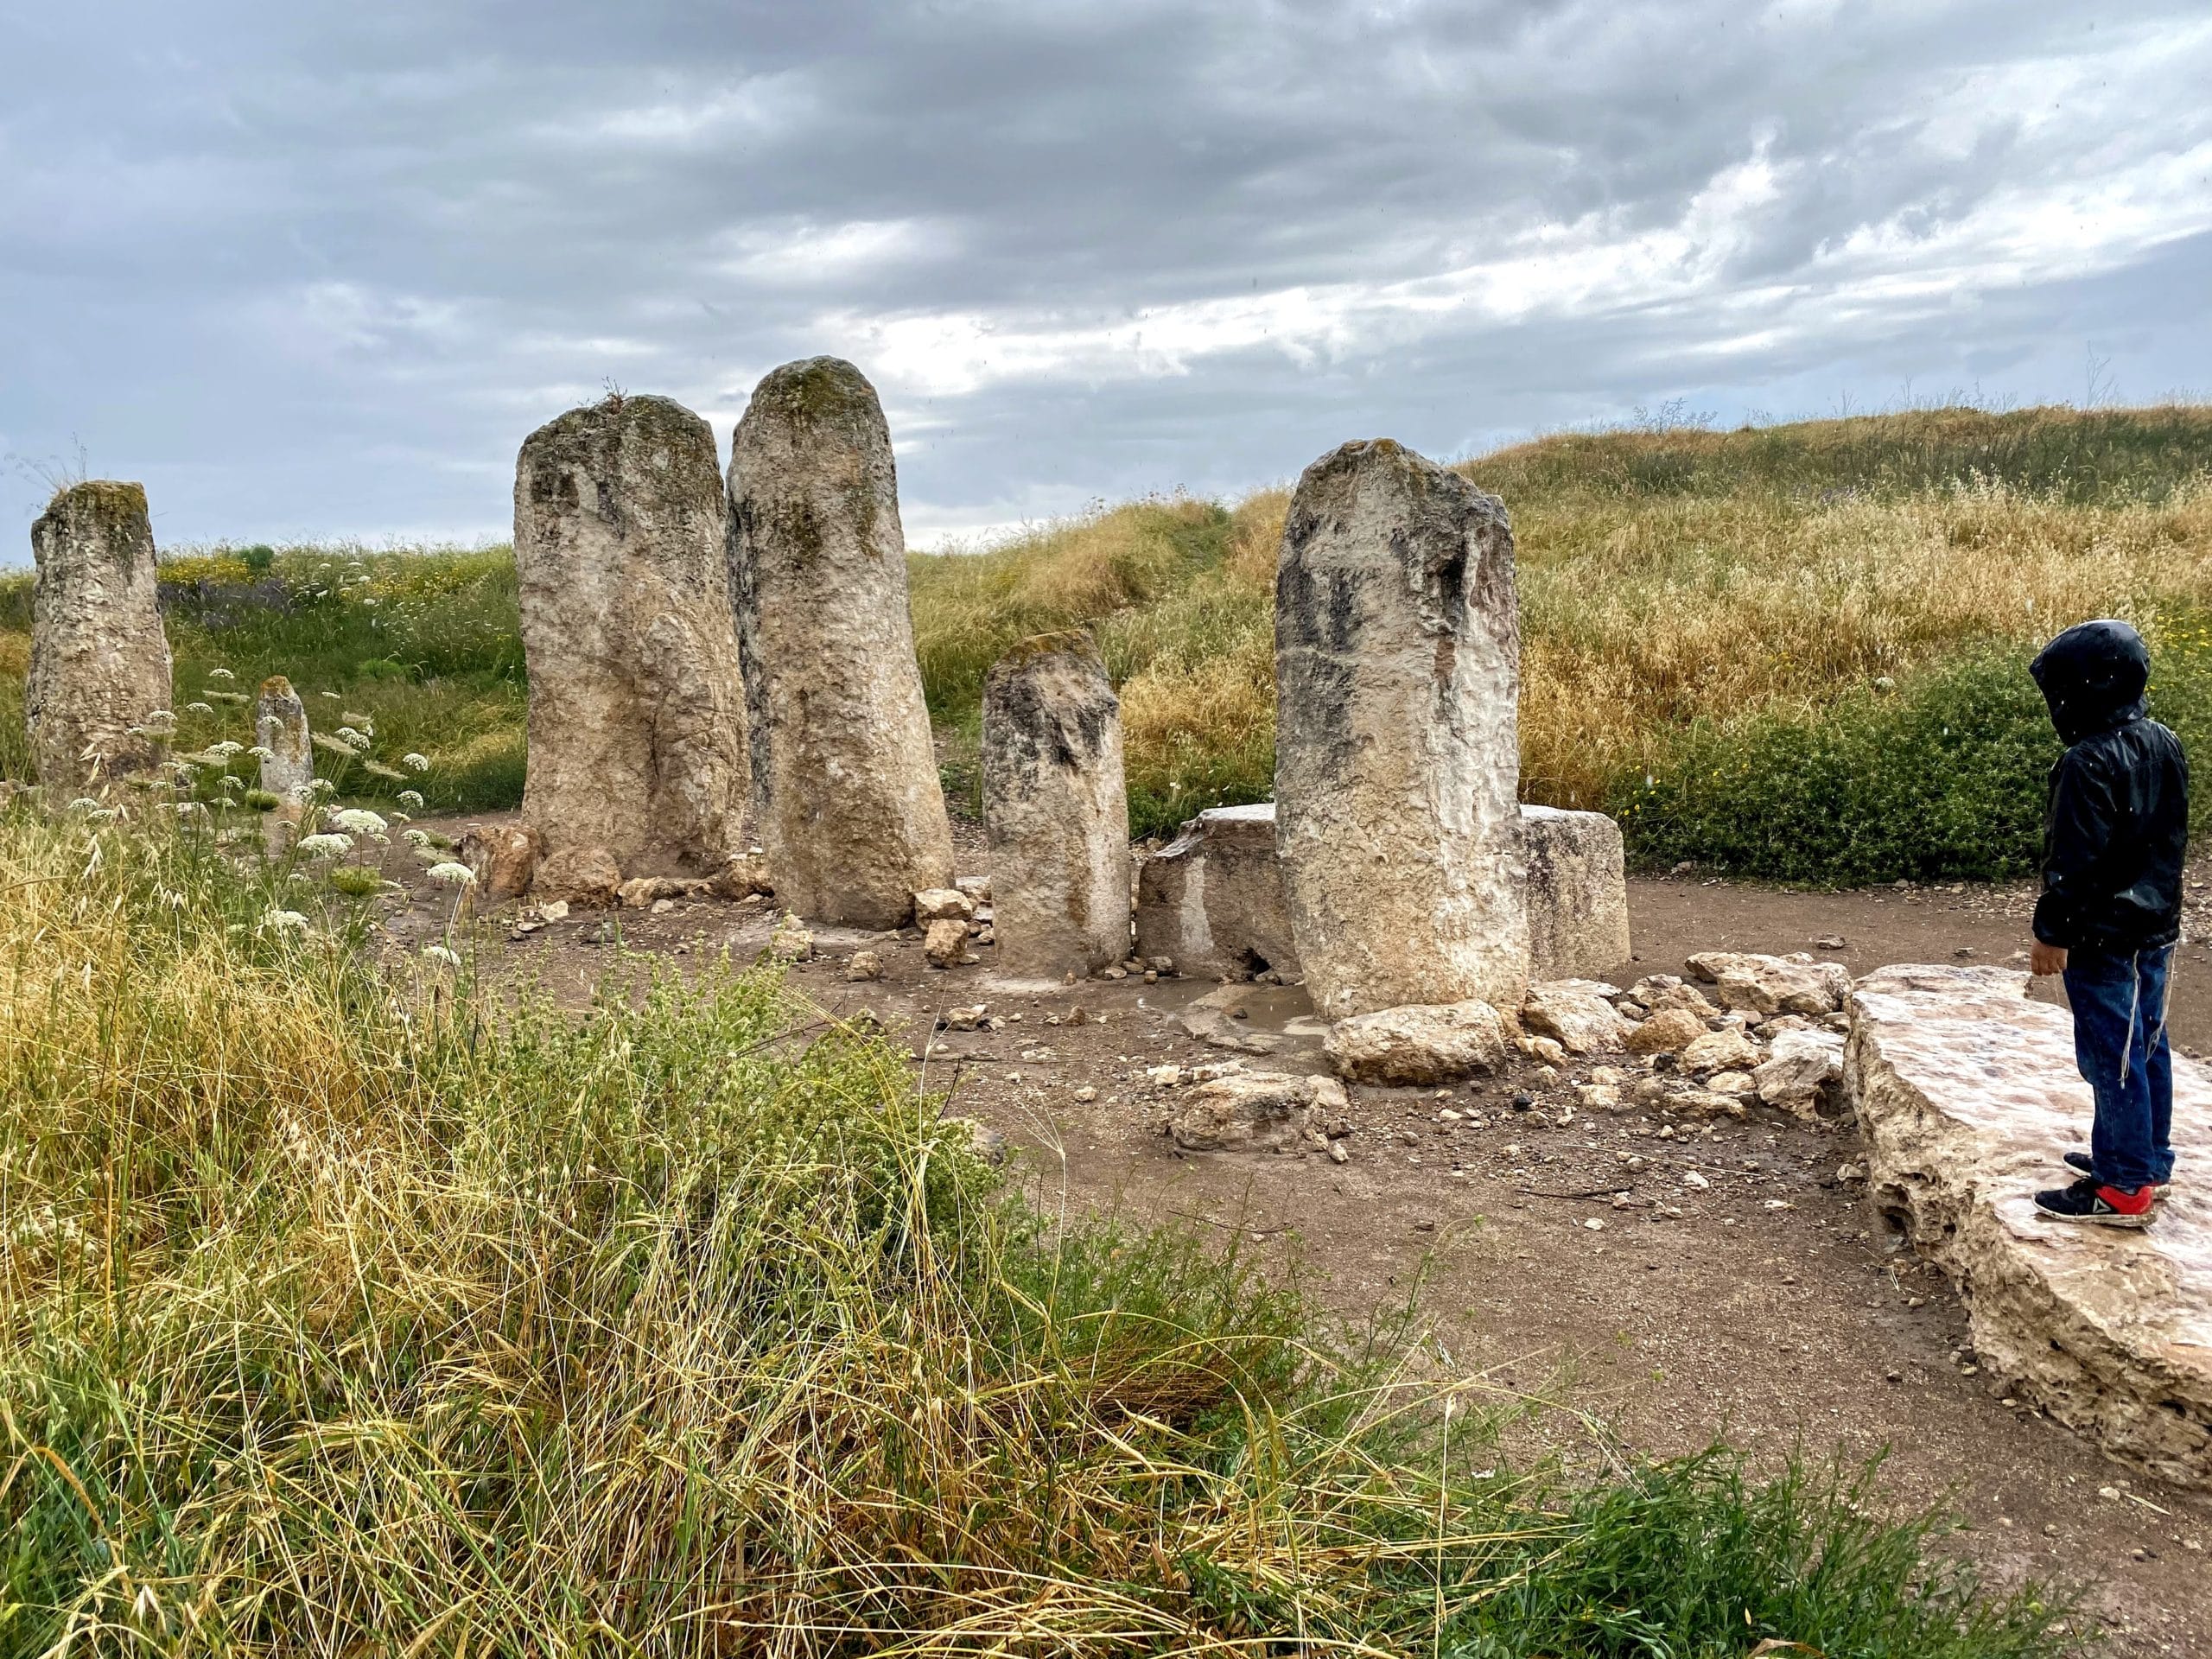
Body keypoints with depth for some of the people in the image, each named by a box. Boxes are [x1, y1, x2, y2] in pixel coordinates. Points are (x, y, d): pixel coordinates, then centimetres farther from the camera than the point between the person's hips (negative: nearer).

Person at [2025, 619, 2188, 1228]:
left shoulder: (2090, 764, -23)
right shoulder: (2165, 745, 6)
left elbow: (2073, 861, -21)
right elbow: (2168, 840, 16)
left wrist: (2051, 933, -12)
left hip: (2105, 938, -9)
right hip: (2155, 927, 9)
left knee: (2111, 1056, -2)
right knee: (2147, 1047, 18)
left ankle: (2123, 1189, 5)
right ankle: (2148, 1160, 31)